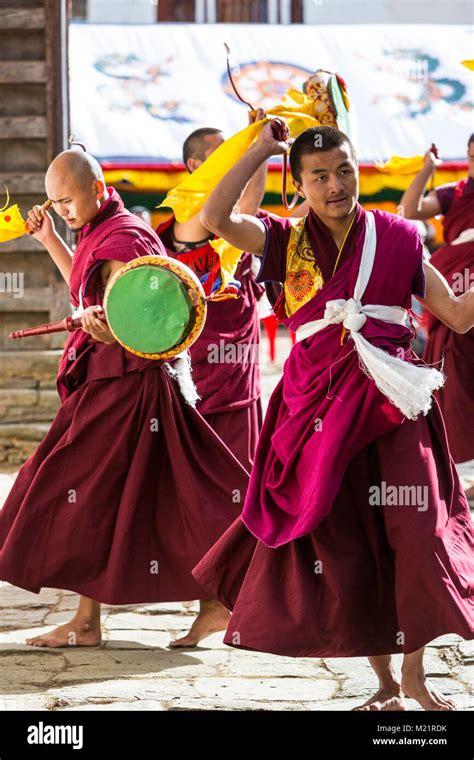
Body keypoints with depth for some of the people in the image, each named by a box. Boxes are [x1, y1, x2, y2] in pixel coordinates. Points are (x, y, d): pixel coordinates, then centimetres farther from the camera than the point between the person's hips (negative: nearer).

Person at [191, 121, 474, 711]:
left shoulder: (395, 237, 6)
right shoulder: (288, 242, 5)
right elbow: (215, 218, -12)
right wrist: (262, 148, -6)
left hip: (390, 401, -1)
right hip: (319, 406, 1)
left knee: (413, 535, -10)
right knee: (341, 545, 3)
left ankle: (413, 674, 7)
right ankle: (384, 682, 17)